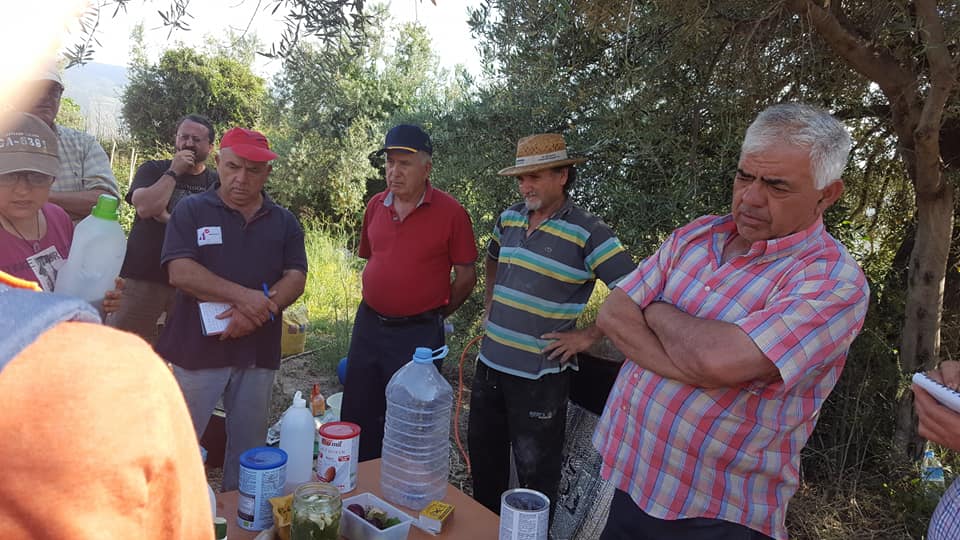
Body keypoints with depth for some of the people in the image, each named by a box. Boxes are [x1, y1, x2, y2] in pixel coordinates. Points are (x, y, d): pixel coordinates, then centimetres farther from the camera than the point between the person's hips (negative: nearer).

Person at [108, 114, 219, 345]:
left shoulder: (217, 182, 8)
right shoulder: (152, 170, 9)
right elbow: (145, 207, -11)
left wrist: (168, 218, -9)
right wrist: (174, 172, -7)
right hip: (142, 276, 0)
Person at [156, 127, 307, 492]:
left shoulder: (284, 222, 8)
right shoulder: (191, 211, 1)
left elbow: (296, 279, -1)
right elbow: (180, 272, -11)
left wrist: (257, 311, -19)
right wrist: (243, 296, -21)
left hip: (258, 352, 3)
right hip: (196, 349, -2)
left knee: (249, 447, 14)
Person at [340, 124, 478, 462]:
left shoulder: (450, 212, -12)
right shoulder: (376, 205, 4)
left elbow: (466, 276, -7)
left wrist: (434, 314, 2)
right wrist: (375, 307, 14)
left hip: (418, 333, -5)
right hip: (368, 325, 6)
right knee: (357, 418, 16)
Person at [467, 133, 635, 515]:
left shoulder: (588, 234, -15)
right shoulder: (509, 218, 4)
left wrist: (588, 336, -16)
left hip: (539, 375, -7)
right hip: (490, 362, 7)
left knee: (535, 473, 9)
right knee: (483, 455, 23)